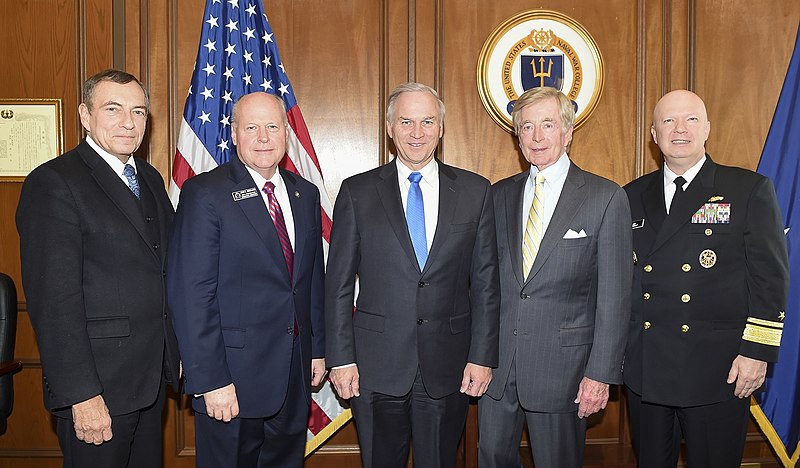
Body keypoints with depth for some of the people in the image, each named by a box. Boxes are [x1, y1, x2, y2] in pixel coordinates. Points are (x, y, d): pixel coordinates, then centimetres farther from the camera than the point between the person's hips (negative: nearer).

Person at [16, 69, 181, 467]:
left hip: (152, 376, 7)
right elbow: (53, 300, -18)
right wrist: (82, 395, -20)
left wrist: (181, 351, 12)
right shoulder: (53, 183, -13)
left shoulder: (149, 178, 11)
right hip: (98, 384, -7)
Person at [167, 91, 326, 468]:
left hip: (296, 372, 6)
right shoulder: (205, 193, -11)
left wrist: (318, 349, 12)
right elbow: (191, 294, -15)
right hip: (234, 376, -5)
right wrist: (210, 381, -17)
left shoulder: (305, 194, 9)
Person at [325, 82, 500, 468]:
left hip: (448, 367, 1)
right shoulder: (357, 192, 0)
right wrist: (341, 359, -4)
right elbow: (339, 285, 0)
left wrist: (482, 356, -1)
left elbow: (485, 284, 3)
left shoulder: (475, 191, 3)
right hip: (376, 366, 0)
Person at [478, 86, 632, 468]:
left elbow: (614, 296, -7)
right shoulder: (500, 194, 8)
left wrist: (601, 372, -11)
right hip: (497, 362, 4)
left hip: (561, 363, -4)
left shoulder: (606, 198, -5)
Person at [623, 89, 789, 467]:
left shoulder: (750, 190, -1)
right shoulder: (633, 196, 8)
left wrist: (757, 351, -10)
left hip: (719, 373, -3)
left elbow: (770, 276, -4)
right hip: (643, 369, 3)